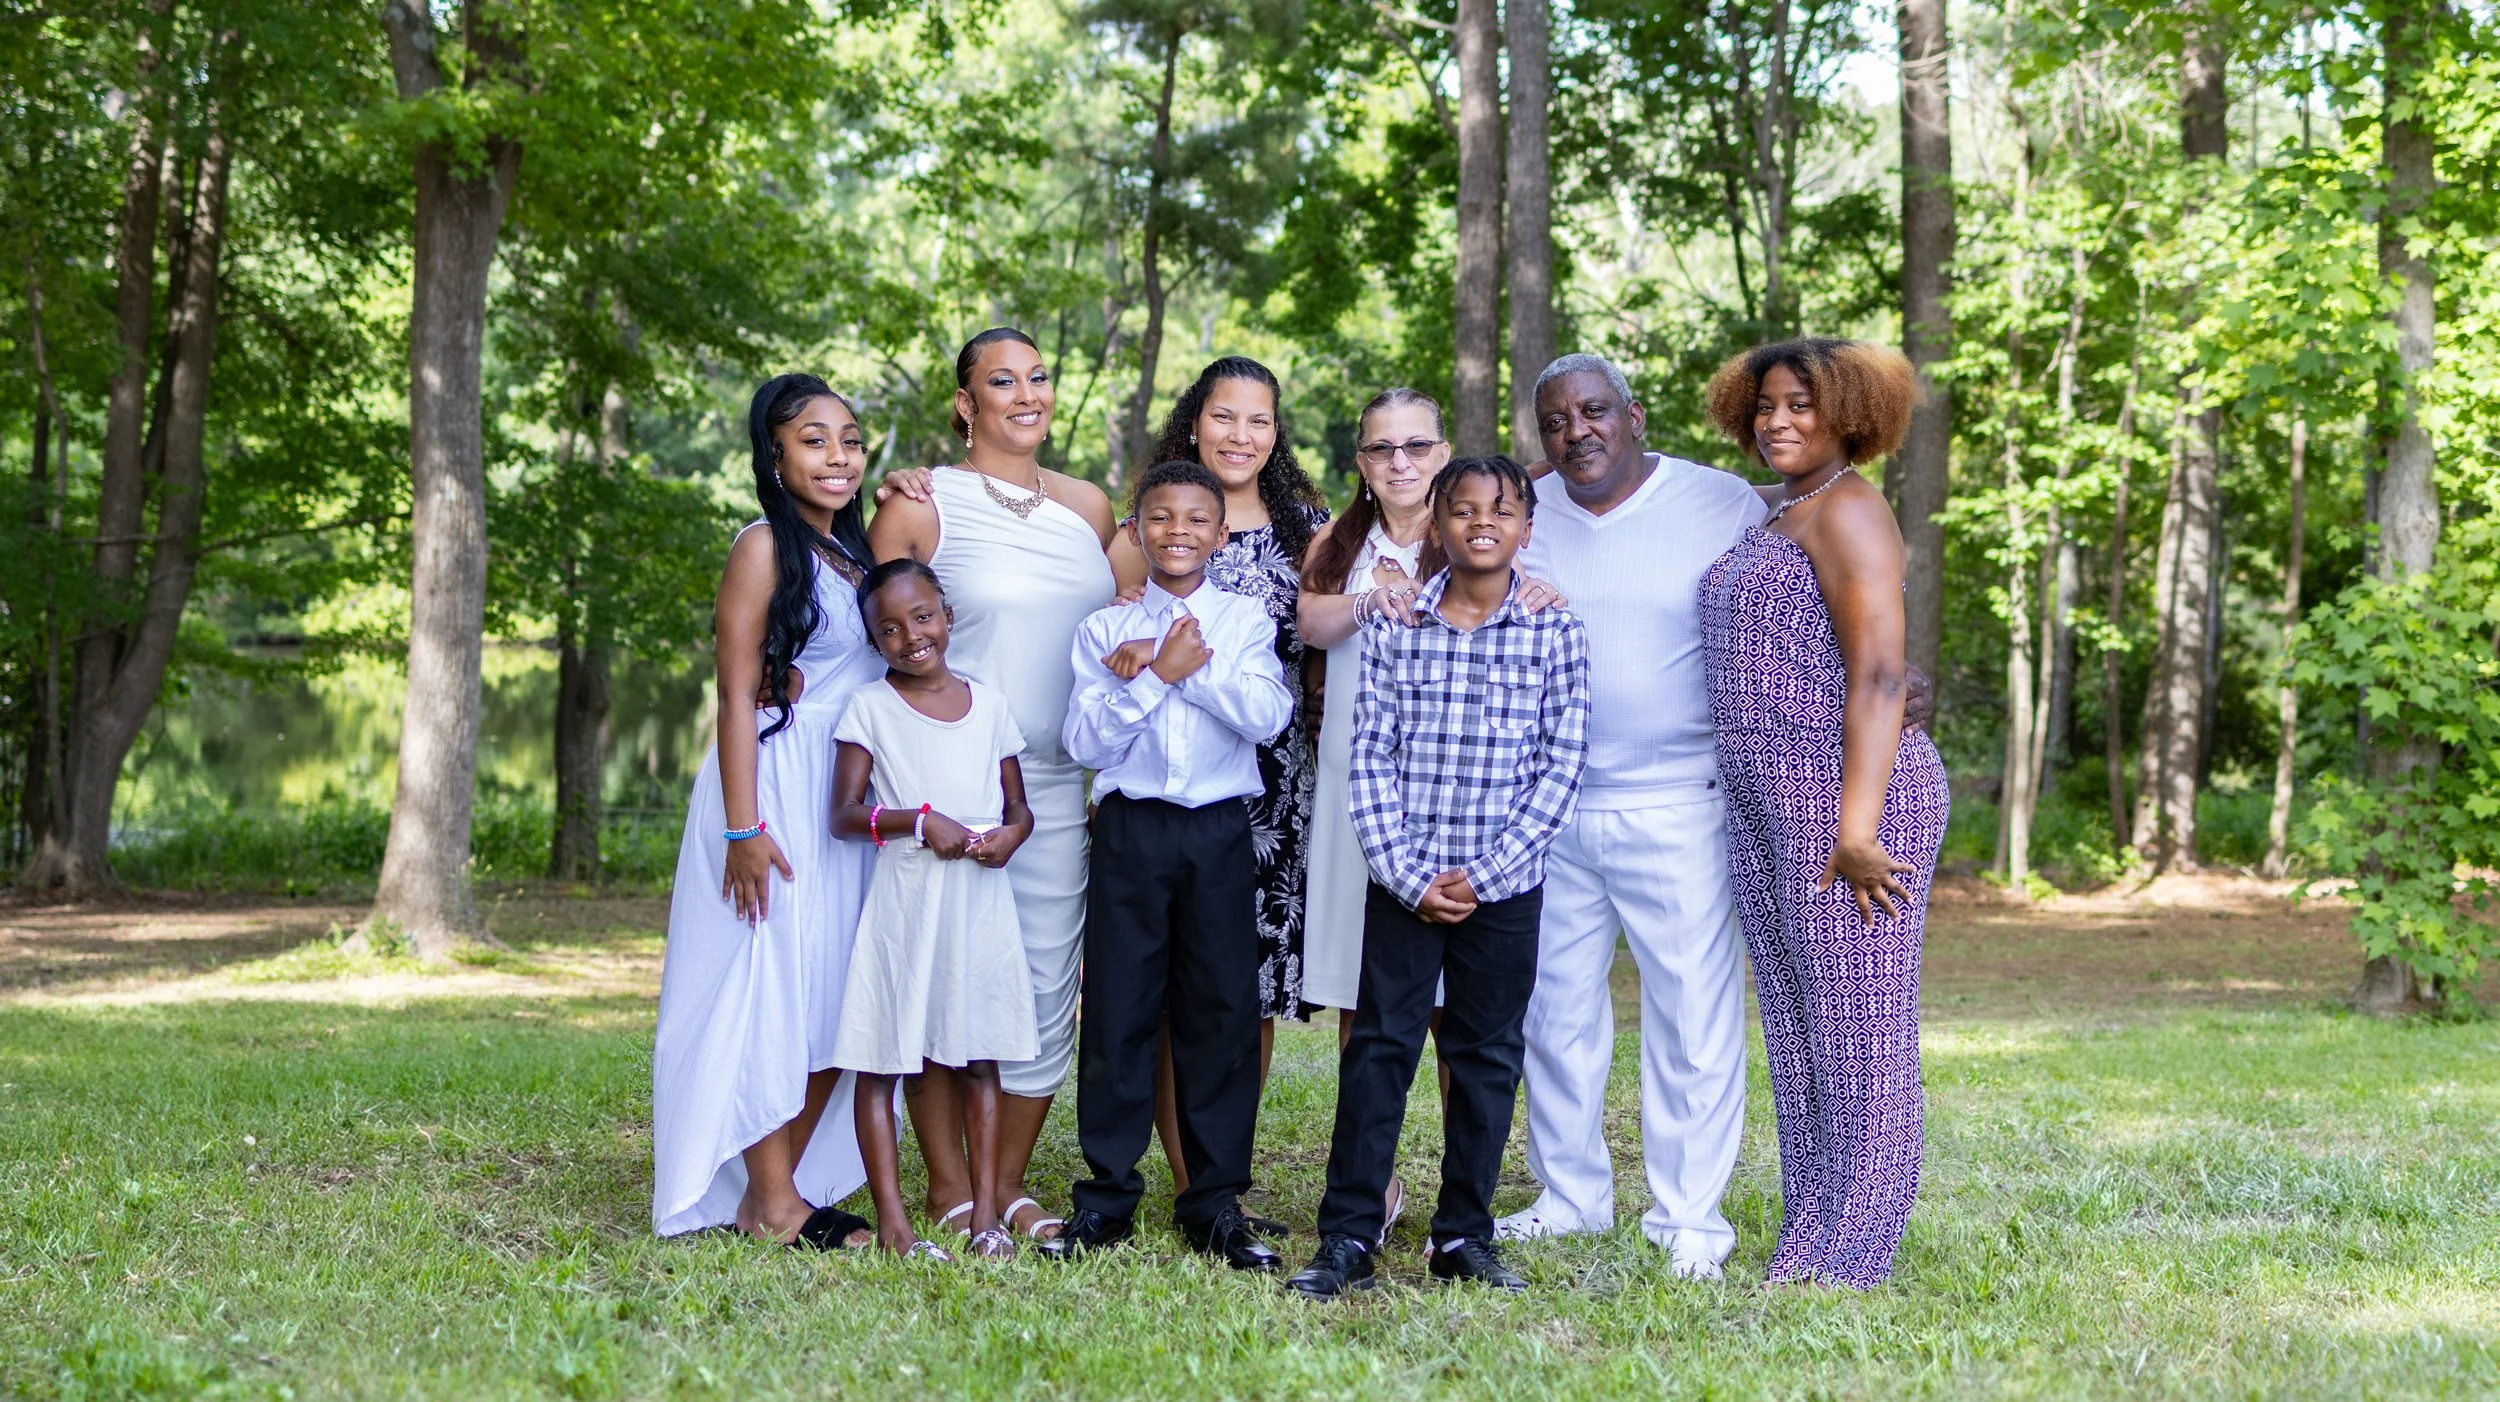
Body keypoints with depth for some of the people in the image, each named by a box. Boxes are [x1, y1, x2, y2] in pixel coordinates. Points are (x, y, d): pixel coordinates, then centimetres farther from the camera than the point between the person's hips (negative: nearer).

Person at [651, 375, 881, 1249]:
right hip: (776, 788, -8)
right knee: (768, 989, -5)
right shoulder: (766, 549, -8)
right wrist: (742, 828, -18)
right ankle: (775, 1204, 0)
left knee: (832, 1001, 7)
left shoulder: (856, 551, 15)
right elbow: (739, 695, -13)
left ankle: (774, 1192, 14)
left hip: (849, 795, 8)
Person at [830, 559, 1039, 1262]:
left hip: (982, 905, 3)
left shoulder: (989, 705, 10)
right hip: (903, 900, -3)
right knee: (880, 1061, -3)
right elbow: (844, 813, -5)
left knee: (978, 1059, 7)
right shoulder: (870, 708, 0)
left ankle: (986, 1213, 10)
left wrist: (1011, 834, -9)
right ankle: (893, 1221, 0)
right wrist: (920, 821, -18)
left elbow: (1020, 806, 14)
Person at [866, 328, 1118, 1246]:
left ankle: (1009, 1181, 16)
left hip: (1060, 783, 5)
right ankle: (948, 1186, 10)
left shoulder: (1089, 507, 13)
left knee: (1049, 984, 5)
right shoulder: (921, 506, -2)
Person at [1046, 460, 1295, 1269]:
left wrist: (1185, 667, -12)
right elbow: (1085, 741, -4)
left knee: (1223, 1012, 2)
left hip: (1220, 834, 0)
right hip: (1131, 830, 0)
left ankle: (1216, 1202, 10)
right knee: (1117, 1009, 1)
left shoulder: (1245, 621, 6)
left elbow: (1268, 716, -9)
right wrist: (1163, 674, -12)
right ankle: (1107, 1195, 10)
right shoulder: (1105, 629, 7)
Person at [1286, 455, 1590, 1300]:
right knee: (1379, 1047, 1)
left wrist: (1482, 874, -10)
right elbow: (1370, 756, -1)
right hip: (1404, 881, 0)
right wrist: (1406, 873, -10)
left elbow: (1562, 764, -4)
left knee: (1487, 1056, 8)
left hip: (1504, 887, 0)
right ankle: (1348, 1237, 5)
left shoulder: (1555, 632, -1)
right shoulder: (1395, 625, 1)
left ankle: (1464, 1234, 18)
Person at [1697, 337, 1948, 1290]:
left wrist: (1857, 826, -23)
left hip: (1846, 794, -10)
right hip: (1765, 808, 10)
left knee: (1860, 1028, -3)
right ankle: (1809, 1245, 19)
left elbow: (1879, 676, -18)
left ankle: (1849, 1256, 2)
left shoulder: (1846, 511, -10)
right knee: (1795, 1028, 12)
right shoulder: (1781, 518, 20)